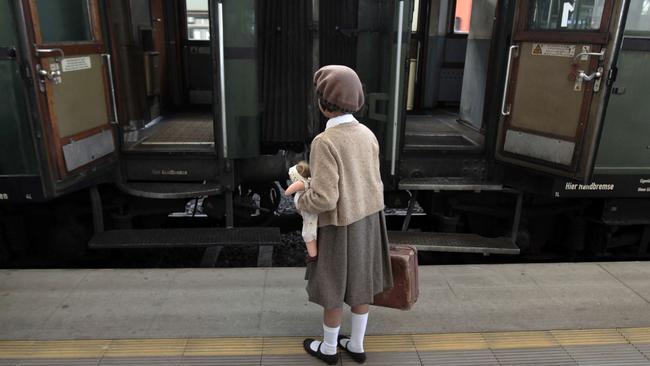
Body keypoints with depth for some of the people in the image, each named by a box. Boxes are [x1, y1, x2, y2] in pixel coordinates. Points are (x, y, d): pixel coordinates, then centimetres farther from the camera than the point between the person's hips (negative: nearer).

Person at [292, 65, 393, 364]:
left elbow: (324, 198, -27)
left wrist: (303, 202, -4)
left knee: (331, 289, 14)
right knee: (359, 284, 20)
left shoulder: (324, 142, -26)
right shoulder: (367, 135, -3)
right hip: (368, 219, 7)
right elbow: (371, 184, 5)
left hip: (340, 225, -7)